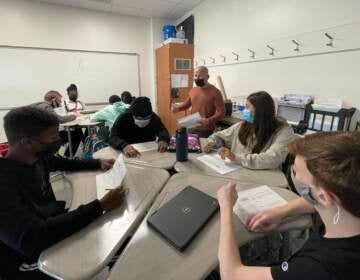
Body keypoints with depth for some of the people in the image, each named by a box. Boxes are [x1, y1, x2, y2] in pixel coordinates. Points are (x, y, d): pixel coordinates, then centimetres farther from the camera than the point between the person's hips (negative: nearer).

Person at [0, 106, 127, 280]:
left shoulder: (37, 157, -7)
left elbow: (67, 163, 13)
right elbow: (33, 239, -39)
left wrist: (98, 163, 1)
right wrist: (100, 206, -40)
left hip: (52, 223, 7)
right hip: (28, 257, -6)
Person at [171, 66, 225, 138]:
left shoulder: (215, 92, -11)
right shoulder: (193, 90, 7)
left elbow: (221, 112, -13)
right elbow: (187, 104, 22)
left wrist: (209, 121, -28)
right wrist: (178, 108, 1)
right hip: (191, 128, 5)